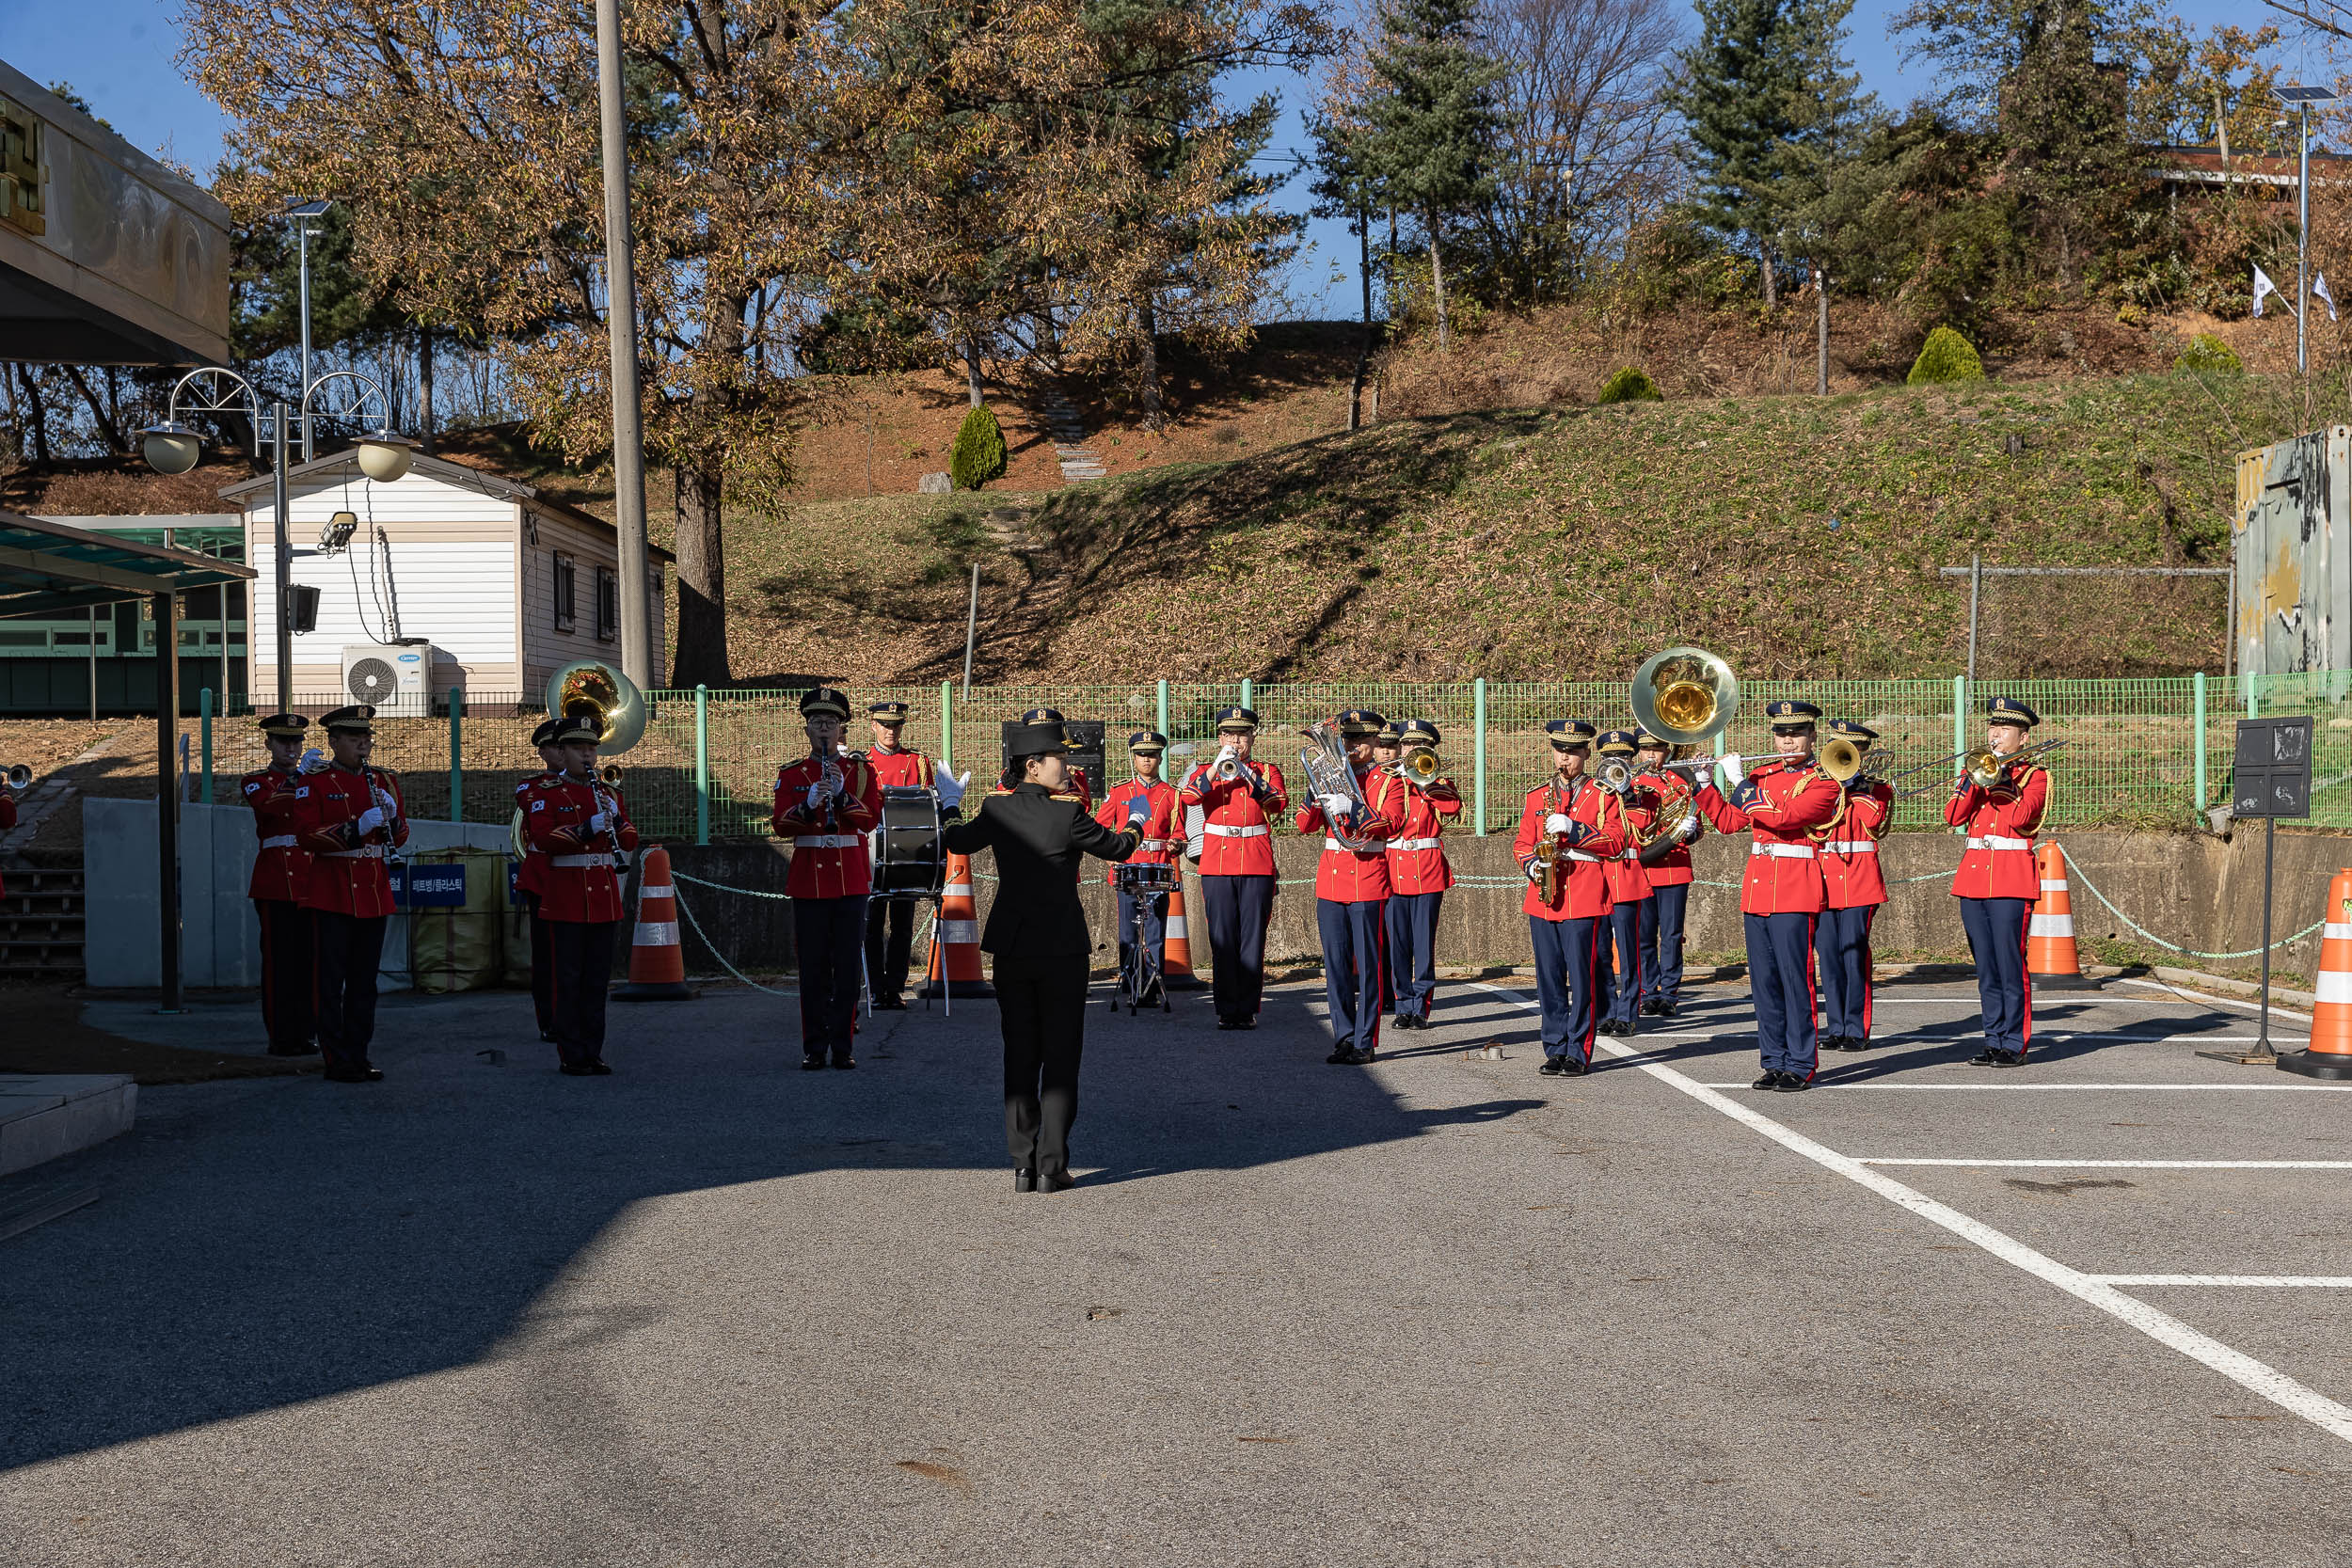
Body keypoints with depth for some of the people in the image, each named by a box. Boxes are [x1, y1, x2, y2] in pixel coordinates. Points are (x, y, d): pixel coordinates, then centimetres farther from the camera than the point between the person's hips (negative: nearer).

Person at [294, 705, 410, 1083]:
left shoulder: (383, 781, 13)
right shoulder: (314, 783, -3)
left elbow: (399, 839, 13)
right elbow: (307, 835, -13)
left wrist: (391, 815, -9)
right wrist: (356, 829, -24)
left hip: (374, 893, 5)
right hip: (332, 893, -5)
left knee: (364, 980, 9)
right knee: (331, 980, -3)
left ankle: (359, 1055, 16)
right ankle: (337, 1061, 1)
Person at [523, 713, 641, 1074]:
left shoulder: (608, 792, 14)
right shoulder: (548, 793, -2)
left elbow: (630, 840, 11)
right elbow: (542, 838, -16)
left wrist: (617, 822, -11)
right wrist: (586, 830, -26)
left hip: (604, 897, 5)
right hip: (565, 900, -5)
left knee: (598, 980, 8)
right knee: (567, 979, -2)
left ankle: (594, 1052, 14)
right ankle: (571, 1055, 3)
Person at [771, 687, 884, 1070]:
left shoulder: (861, 769, 6)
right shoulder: (791, 774, 7)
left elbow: (871, 819, -5)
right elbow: (780, 825, -4)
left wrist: (841, 793, -19)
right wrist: (809, 802, -20)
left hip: (851, 879, 0)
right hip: (809, 881, 0)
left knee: (848, 966, 2)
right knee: (813, 968, 2)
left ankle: (843, 1047, 9)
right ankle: (814, 1049, 8)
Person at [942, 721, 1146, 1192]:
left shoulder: (996, 808, -2)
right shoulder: (1068, 813, -13)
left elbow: (955, 841, 17)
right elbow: (1117, 848, 1)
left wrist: (948, 812, 40)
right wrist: (1137, 821, 24)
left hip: (1011, 949, 4)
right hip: (1062, 949, -4)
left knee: (1019, 1056, 10)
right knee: (1060, 1058, 4)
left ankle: (1023, 1166, 9)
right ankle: (1051, 1166, 2)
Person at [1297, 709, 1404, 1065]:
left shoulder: (1387, 782, 2)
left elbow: (1392, 822, -15)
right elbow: (1305, 824, 6)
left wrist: (1353, 808, -28)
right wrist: (1318, 792, -11)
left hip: (1368, 884, -4)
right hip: (1330, 882, 4)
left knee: (1367, 965, -3)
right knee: (1335, 964, 5)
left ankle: (1365, 1042, 1)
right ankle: (1343, 1038, 11)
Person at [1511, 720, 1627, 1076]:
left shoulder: (1601, 796, 4)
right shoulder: (1537, 796, 15)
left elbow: (1615, 841, -5)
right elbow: (1522, 842, 15)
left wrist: (1573, 828, -16)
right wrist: (1531, 864, -6)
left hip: (1584, 899, -4)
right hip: (1544, 900, 4)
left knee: (1582, 978, -4)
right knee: (1549, 979, 5)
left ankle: (1579, 1052, 2)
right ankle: (1555, 1050, 12)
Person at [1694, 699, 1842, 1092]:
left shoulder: (1824, 782, -4)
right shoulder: (1760, 775, 15)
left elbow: (1782, 817, -19)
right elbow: (1728, 821, 16)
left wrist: (1742, 785, -12)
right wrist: (1703, 786, 5)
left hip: (1796, 889, -6)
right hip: (1758, 886, 6)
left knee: (1795, 977, -6)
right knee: (1763, 980, 7)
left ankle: (1800, 1066, 0)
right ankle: (1775, 1062, 15)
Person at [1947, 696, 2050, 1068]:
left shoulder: (2034, 774, 3)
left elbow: (2021, 817, -16)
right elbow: (1954, 816, 0)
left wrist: (2001, 776, -11)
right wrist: (1975, 777, -9)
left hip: (2012, 878, -5)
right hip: (1974, 875, 5)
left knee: (2010, 963, -7)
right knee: (1985, 966, 7)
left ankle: (2015, 1044, -2)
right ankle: (1994, 1040, 13)